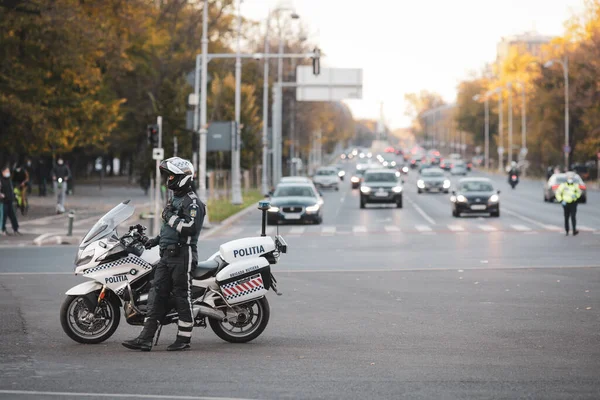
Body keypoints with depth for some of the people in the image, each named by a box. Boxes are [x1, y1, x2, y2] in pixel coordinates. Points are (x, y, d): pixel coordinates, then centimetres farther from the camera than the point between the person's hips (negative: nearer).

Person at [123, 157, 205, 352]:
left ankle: (183, 338, 5)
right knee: (157, 294, 2)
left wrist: (170, 217, -17)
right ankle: (145, 339, -2)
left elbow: (190, 227, -24)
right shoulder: (175, 199, 21)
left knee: (182, 296, -4)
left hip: (183, 255, -9)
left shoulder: (192, 202, -10)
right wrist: (157, 239, 19)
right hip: (167, 254, 9)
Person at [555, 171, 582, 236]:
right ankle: (566, 230, 20)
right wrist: (561, 200, -8)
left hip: (573, 203, 0)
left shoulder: (576, 185, 1)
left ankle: (574, 230, -18)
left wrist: (576, 195, -6)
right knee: (566, 217, 7)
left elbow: (579, 192, 16)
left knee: (573, 216, -13)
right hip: (566, 203, 0)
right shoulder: (563, 185, -4)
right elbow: (558, 193, 1)